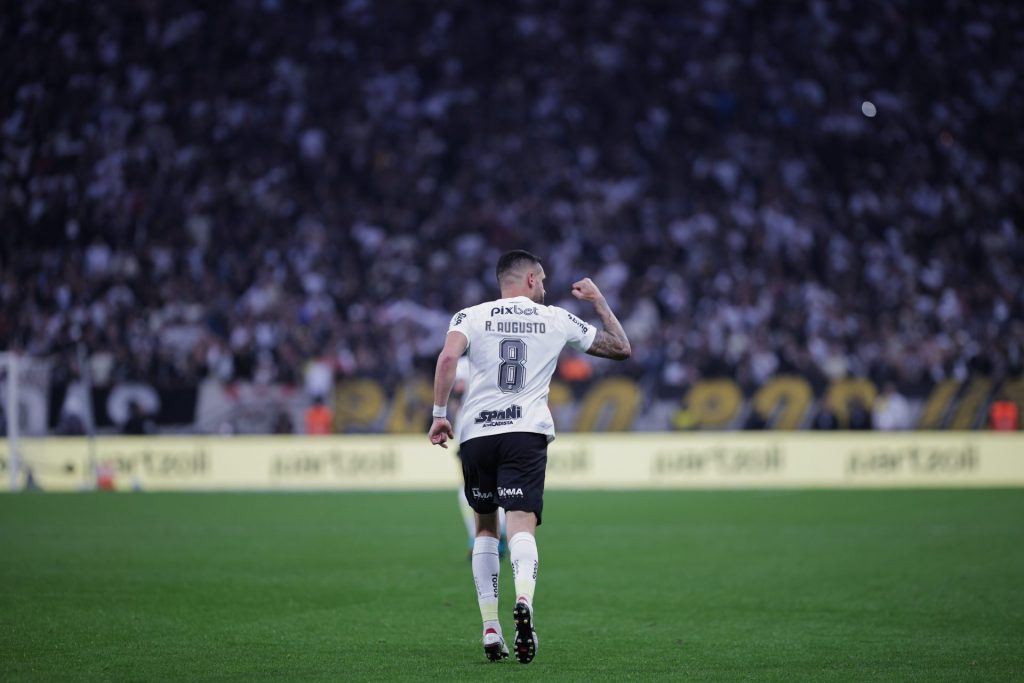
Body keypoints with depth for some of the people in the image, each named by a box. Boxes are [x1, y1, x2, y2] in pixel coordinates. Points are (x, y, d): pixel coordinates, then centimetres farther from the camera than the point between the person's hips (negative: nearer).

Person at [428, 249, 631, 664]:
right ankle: (524, 601, -43)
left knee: (485, 528, 19)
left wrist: (439, 414, -6)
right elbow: (622, 349, 22)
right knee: (522, 525, -12)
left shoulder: (471, 316, 11)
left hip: (476, 432, 1)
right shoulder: (557, 320, 13)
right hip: (527, 432, -1)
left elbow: (448, 357, -10)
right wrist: (598, 302, 34)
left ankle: (490, 631, 14)